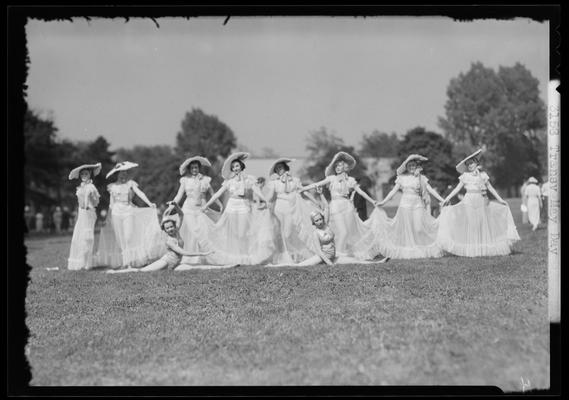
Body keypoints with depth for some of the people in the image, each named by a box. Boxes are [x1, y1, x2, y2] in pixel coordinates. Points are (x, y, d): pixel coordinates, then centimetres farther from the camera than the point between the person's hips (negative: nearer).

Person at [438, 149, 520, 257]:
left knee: (484, 225, 0)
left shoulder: (483, 175, 6)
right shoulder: (465, 176, 3)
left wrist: (500, 199, 9)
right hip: (469, 202, -1)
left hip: (482, 202, 1)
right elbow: (457, 188, 3)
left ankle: (484, 249, 6)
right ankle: (471, 250, 1)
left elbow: (490, 188, 11)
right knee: (470, 226, -2)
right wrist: (447, 198, -5)